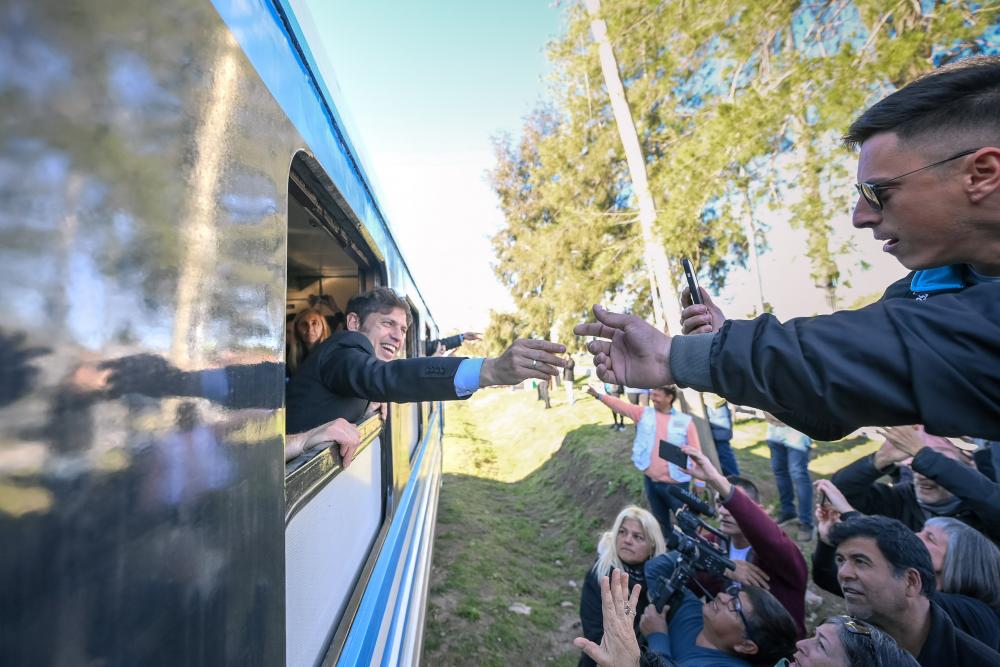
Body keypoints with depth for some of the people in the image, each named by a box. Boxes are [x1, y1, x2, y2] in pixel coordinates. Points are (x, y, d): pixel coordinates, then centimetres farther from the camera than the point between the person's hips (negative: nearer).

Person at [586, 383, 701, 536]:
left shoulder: (685, 421, -8)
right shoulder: (644, 413, 1)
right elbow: (622, 406, -6)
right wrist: (599, 396, -17)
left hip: (677, 484, -3)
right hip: (651, 481, 4)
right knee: (661, 522, 22)